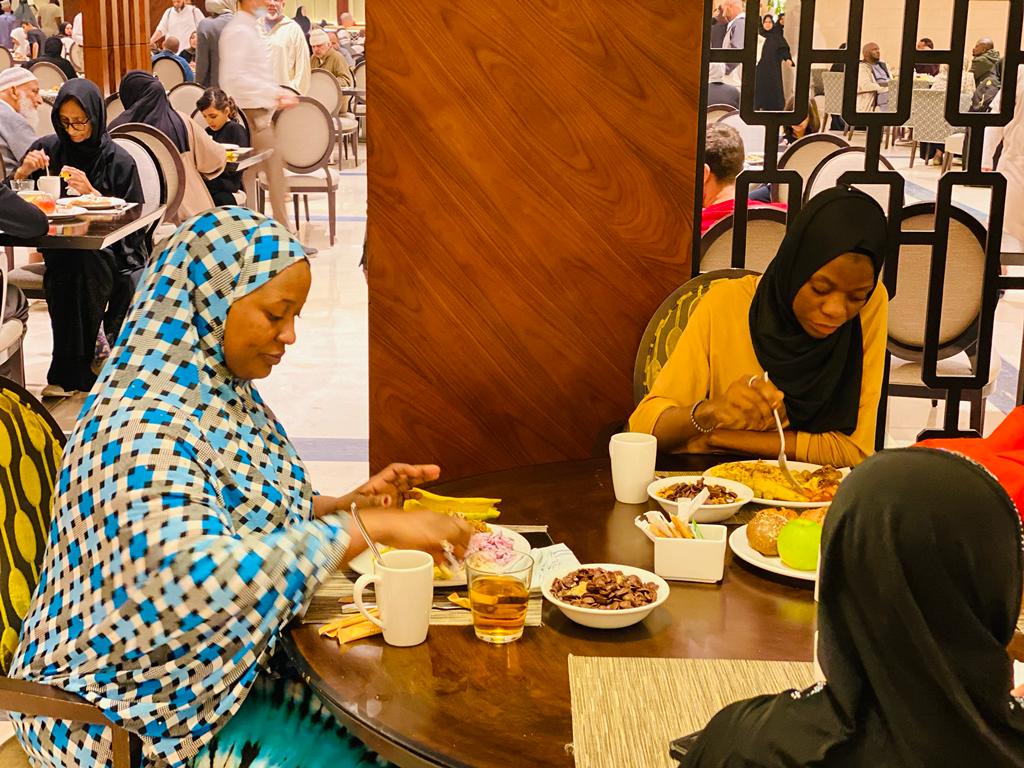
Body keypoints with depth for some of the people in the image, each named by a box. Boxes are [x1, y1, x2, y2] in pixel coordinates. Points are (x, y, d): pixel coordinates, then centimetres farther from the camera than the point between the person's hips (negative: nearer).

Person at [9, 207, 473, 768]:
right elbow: (197, 577, -39)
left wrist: (346, 504, -3)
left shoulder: (219, 391, 3)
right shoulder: (141, 426, -26)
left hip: (231, 671, 8)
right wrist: (367, 528, -35)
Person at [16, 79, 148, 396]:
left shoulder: (118, 160, 0)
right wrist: (23, 171, -8)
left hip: (110, 248, -2)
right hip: (59, 247, 2)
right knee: (64, 267, -31)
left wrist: (92, 192, -14)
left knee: (77, 265, -33)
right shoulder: (47, 148, 9)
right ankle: (81, 367, -17)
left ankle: (70, 371, -18)